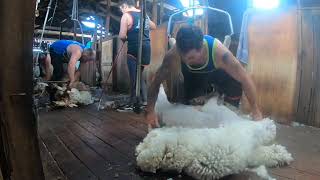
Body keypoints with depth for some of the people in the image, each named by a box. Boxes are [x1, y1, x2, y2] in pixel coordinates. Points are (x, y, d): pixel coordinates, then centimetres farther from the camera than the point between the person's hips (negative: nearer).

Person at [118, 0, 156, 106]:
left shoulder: (126, 15, -5)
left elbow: (122, 36, -11)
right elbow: (154, 27, 30)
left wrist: (125, 39, 9)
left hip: (134, 49, -7)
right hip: (146, 47, 7)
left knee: (134, 76, 0)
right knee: (140, 73, 17)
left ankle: (133, 101, 6)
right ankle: (144, 99, 20)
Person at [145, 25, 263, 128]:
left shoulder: (218, 52, -42)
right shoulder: (173, 55, -39)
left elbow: (245, 79, -32)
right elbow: (156, 81, -28)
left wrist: (256, 111, -28)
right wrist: (150, 111, -34)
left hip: (216, 72, -1)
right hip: (192, 75, 1)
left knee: (236, 87, -25)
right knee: (176, 100, -14)